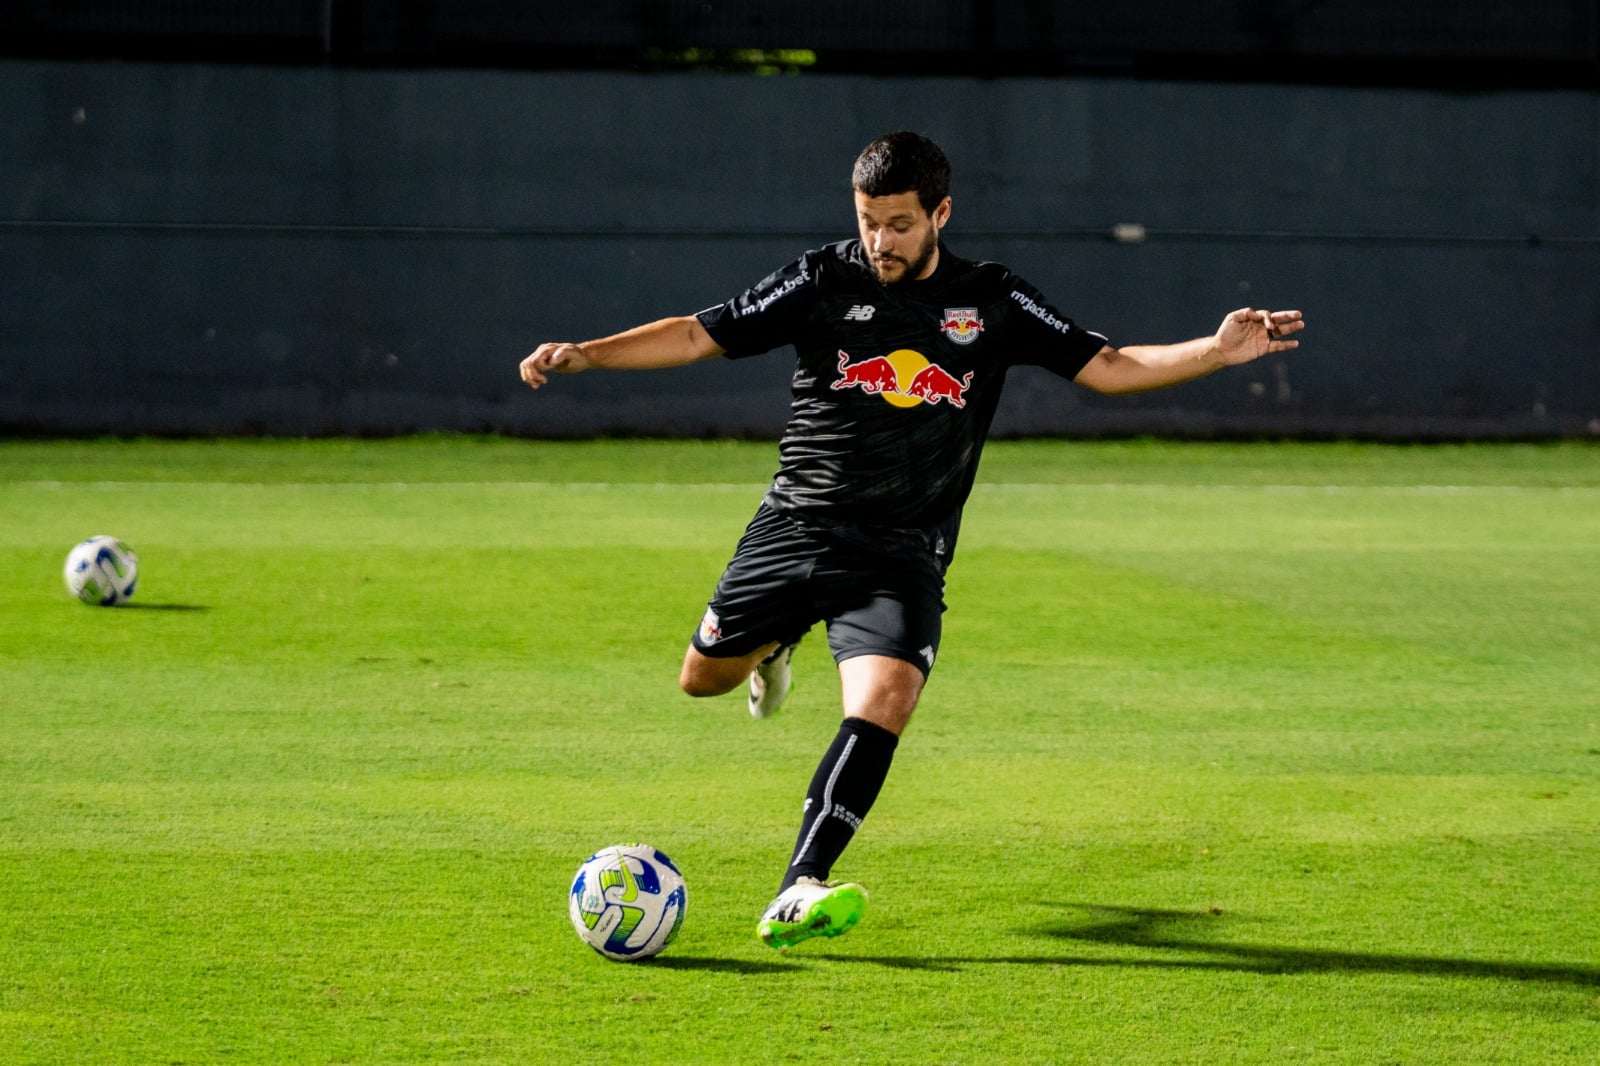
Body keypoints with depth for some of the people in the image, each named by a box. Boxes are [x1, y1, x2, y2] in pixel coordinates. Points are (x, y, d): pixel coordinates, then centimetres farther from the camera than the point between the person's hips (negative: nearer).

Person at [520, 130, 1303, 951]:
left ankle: (796, 897, -27)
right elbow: (699, 335, -1)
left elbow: (1106, 366, 4)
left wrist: (1215, 351, -9)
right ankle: (779, 641, 48)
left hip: (902, 556, -1)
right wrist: (583, 354, -12)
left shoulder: (992, 303, 3)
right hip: (795, 529, 1)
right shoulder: (823, 281, -1)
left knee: (882, 705, -23)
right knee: (705, 675, 11)